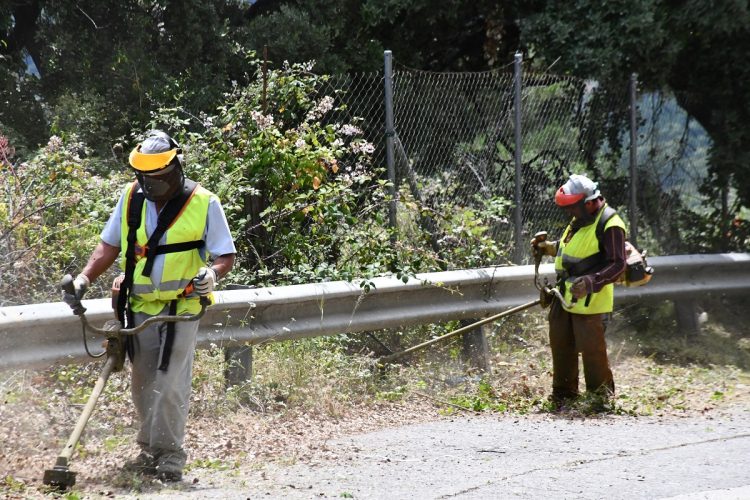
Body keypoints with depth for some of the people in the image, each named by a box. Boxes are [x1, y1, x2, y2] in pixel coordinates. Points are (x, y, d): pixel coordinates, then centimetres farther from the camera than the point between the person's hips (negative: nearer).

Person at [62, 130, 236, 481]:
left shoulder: (203, 204, -8)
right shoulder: (131, 199, 4)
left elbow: (226, 255, -3)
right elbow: (109, 246, 11)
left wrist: (212, 274, -25)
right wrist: (84, 278, -3)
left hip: (182, 307, -4)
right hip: (141, 307, 4)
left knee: (170, 385, -10)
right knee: (142, 384, 10)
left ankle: (169, 455, -3)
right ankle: (149, 450, 22)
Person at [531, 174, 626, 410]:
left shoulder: (609, 225, -18)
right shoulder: (579, 220, 12)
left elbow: (617, 265, -22)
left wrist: (591, 282, -33)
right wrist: (548, 247, 15)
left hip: (590, 300, -9)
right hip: (566, 294, 9)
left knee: (591, 347, -3)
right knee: (560, 344, 14)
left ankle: (602, 393, 15)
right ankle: (564, 393, 28)